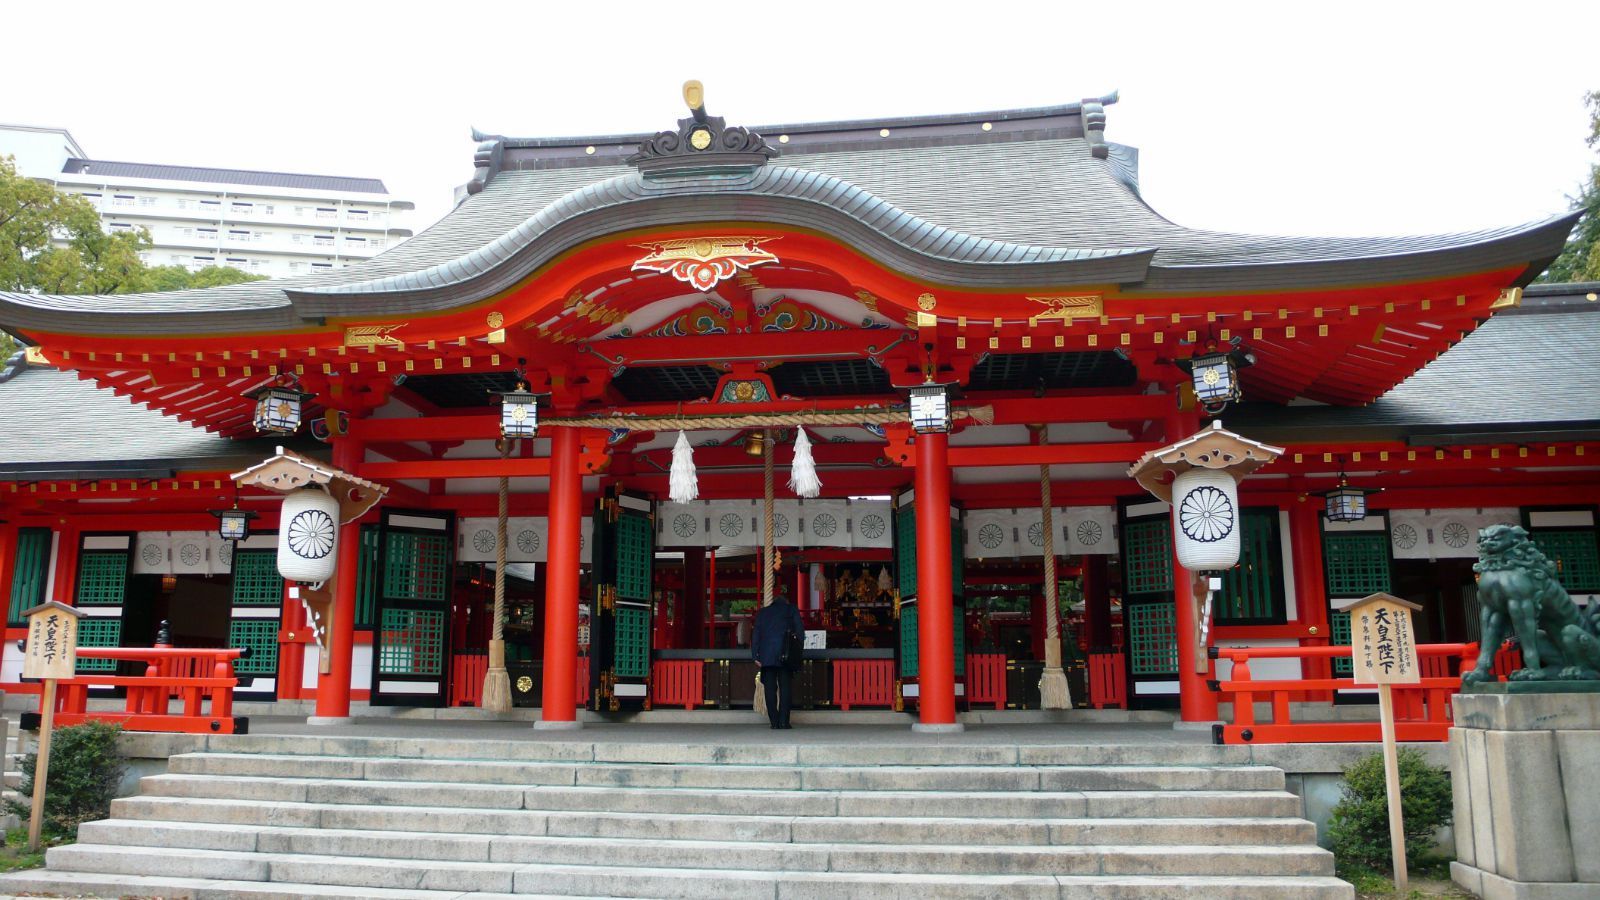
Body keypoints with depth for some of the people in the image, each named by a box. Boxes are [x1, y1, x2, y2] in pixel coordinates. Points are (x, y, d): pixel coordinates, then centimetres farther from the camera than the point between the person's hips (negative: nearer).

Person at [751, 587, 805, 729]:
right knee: (785, 688, 1)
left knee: (770, 688, 3)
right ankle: (784, 721, -6)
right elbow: (800, 630, 3)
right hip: (785, 654, -1)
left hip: (766, 655, 1)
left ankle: (774, 721, 0)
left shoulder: (762, 612, 16)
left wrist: (755, 655, 6)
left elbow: (756, 635, 9)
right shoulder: (791, 609, 11)